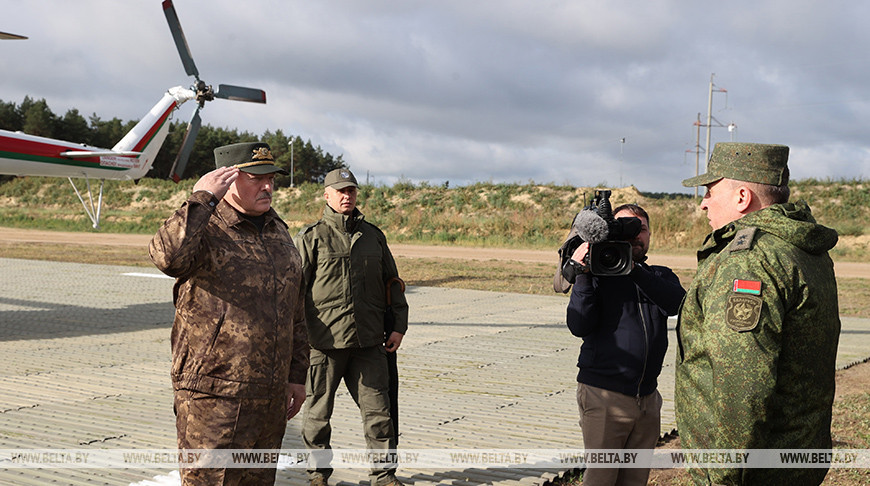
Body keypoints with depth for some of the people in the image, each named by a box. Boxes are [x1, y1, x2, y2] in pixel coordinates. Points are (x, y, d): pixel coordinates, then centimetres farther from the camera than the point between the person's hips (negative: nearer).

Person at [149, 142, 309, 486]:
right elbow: (168, 257, -36)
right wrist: (202, 199, -26)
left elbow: (295, 313, 20)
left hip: (270, 401, 7)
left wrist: (297, 376, 19)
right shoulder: (205, 229, -10)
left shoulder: (278, 233, 13)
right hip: (214, 401, -7)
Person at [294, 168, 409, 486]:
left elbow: (391, 283, 19)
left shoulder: (373, 236, 13)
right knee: (318, 412, 8)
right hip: (324, 341, -3)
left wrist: (399, 325, 12)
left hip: (368, 341, 3)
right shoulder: (311, 237, 1)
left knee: (378, 410, 2)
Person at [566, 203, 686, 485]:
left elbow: (676, 303, -12)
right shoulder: (597, 275, 2)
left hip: (647, 398, 4)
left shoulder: (661, 277, 13)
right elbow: (579, 326, -12)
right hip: (604, 397, -4)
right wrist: (582, 275, -20)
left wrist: (634, 270, -22)